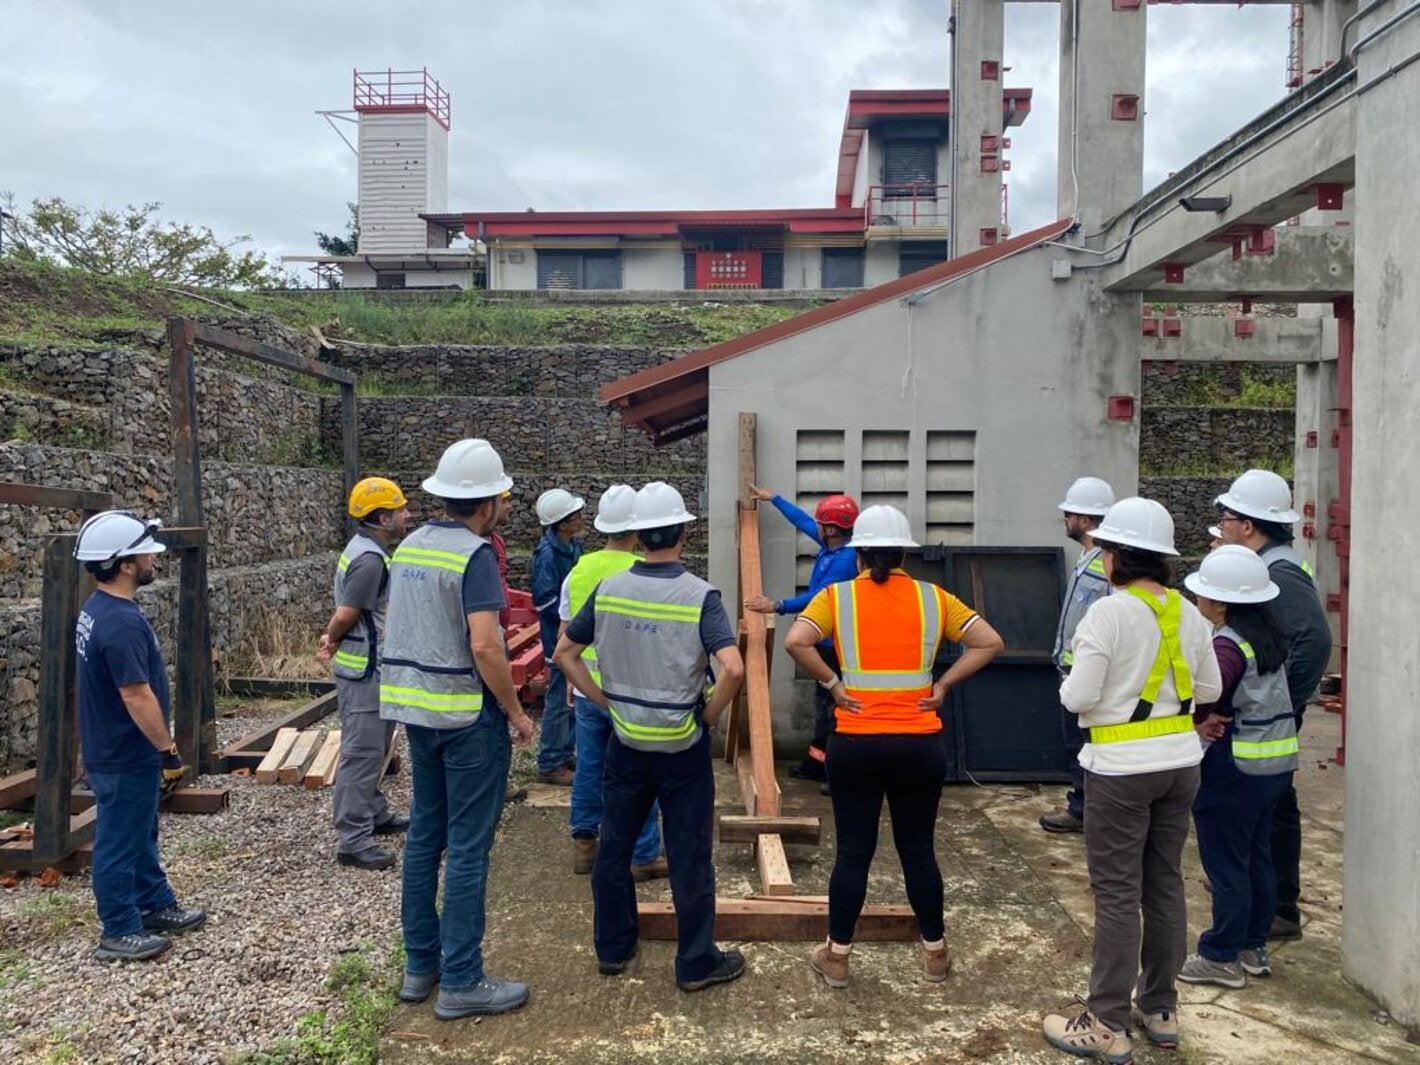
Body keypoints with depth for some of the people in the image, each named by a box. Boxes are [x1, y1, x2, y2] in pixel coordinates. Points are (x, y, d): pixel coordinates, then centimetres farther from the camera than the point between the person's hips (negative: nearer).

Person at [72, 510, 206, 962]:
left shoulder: (96, 610, 5)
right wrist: (169, 751, -19)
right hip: (126, 758, -10)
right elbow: (137, 695, -27)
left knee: (141, 836, 21)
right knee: (120, 843, 4)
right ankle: (119, 933, 18)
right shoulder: (121, 623, -27)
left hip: (115, 749, 10)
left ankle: (157, 907, 35)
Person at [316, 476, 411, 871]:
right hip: (364, 671, -11)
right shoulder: (370, 559, -22)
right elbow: (345, 616, -22)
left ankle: (376, 815, 35)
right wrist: (332, 639, -3)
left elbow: (346, 613, 16)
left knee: (373, 749, 21)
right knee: (362, 753, -5)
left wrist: (332, 639, 3)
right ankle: (352, 841, 1)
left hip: (369, 666, 11)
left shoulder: (365, 548, 11)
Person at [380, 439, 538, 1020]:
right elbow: (485, 646, -24)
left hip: (416, 708, 8)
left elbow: (400, 629, 15)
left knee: (425, 833, 16)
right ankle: (461, 981, 10)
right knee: (468, 845, 1)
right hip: (469, 714, -8)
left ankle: (419, 963, 28)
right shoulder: (475, 554, -16)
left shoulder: (409, 546, 8)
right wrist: (516, 711, -13)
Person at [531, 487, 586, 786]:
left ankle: (565, 754, 29)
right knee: (560, 699, -1)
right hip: (560, 636, -9)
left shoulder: (573, 546, 8)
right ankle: (549, 764, 10)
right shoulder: (547, 553, -19)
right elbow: (546, 601, -21)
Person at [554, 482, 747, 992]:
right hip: (683, 746, -3)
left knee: (614, 847, 18)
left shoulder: (608, 590, -4)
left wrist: (605, 700, 7)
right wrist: (710, 715, -10)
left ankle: (612, 947, 33)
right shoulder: (700, 597, -16)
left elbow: (564, 652, 3)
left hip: (625, 741, 4)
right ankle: (696, 963, 20)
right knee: (689, 856, 9)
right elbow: (732, 668, -27)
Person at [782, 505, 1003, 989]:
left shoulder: (837, 596, -3)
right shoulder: (933, 597, 2)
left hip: (855, 743, -1)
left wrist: (831, 684, -7)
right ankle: (935, 952, 28)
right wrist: (944, 684, 0)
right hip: (920, 743, 1)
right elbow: (989, 642, -2)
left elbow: (795, 642, -18)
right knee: (919, 849, 15)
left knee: (852, 851, 10)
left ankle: (837, 956, 20)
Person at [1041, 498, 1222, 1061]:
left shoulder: (1108, 612, -18)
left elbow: (1077, 697, -19)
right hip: (1180, 760, 7)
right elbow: (1209, 689, 12)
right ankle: (1161, 1009, 28)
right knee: (1165, 885, 16)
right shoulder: (1188, 613, 3)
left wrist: (1071, 683, 2)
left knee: (1118, 893, 1)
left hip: (1121, 767, -7)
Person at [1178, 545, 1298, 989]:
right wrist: (1216, 716, -7)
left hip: (1236, 765, -9)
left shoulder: (1228, 644, -21)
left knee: (1226, 862, 3)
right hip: (1276, 759, 9)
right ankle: (1253, 946, 29)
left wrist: (1198, 721, -16)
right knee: (1256, 856, 18)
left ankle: (1222, 957, 13)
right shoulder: (1268, 633, 7)